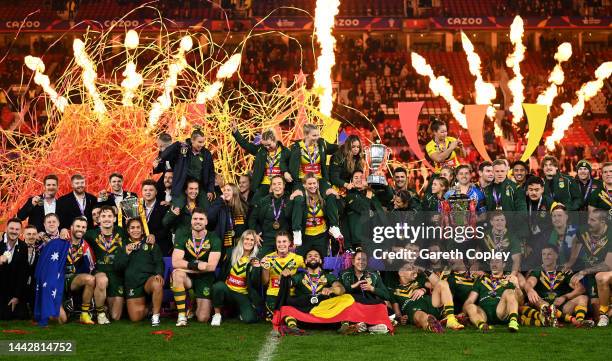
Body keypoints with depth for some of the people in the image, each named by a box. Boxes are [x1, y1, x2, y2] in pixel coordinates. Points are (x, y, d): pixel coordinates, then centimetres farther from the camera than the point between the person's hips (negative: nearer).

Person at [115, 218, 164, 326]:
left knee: (157, 284, -40)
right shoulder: (124, 247, 17)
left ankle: (155, 315, -21)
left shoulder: (151, 244, 13)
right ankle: (145, 306, 25)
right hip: (132, 283, 2)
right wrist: (126, 253, -8)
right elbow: (118, 266, 7)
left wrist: (159, 274, -18)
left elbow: (159, 262, 2)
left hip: (148, 278, -2)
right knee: (135, 318, -9)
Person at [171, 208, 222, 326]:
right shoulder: (183, 238, -2)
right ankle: (182, 315, -24)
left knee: (203, 318, -13)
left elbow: (211, 266, -15)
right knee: (177, 273, -35)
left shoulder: (214, 239, -6)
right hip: (188, 278, 1)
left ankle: (194, 304, 26)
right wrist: (198, 265, -26)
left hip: (205, 278, -1)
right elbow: (175, 262, -16)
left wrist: (187, 265, -17)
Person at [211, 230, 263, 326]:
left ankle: (238, 309, 12)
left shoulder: (256, 259, -4)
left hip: (243, 295, -1)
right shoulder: (232, 253, 2)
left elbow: (255, 283, -13)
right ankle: (217, 314, -11)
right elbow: (222, 272, 10)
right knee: (218, 286, -33)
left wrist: (256, 268, -25)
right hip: (227, 290, 1)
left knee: (250, 318, -24)